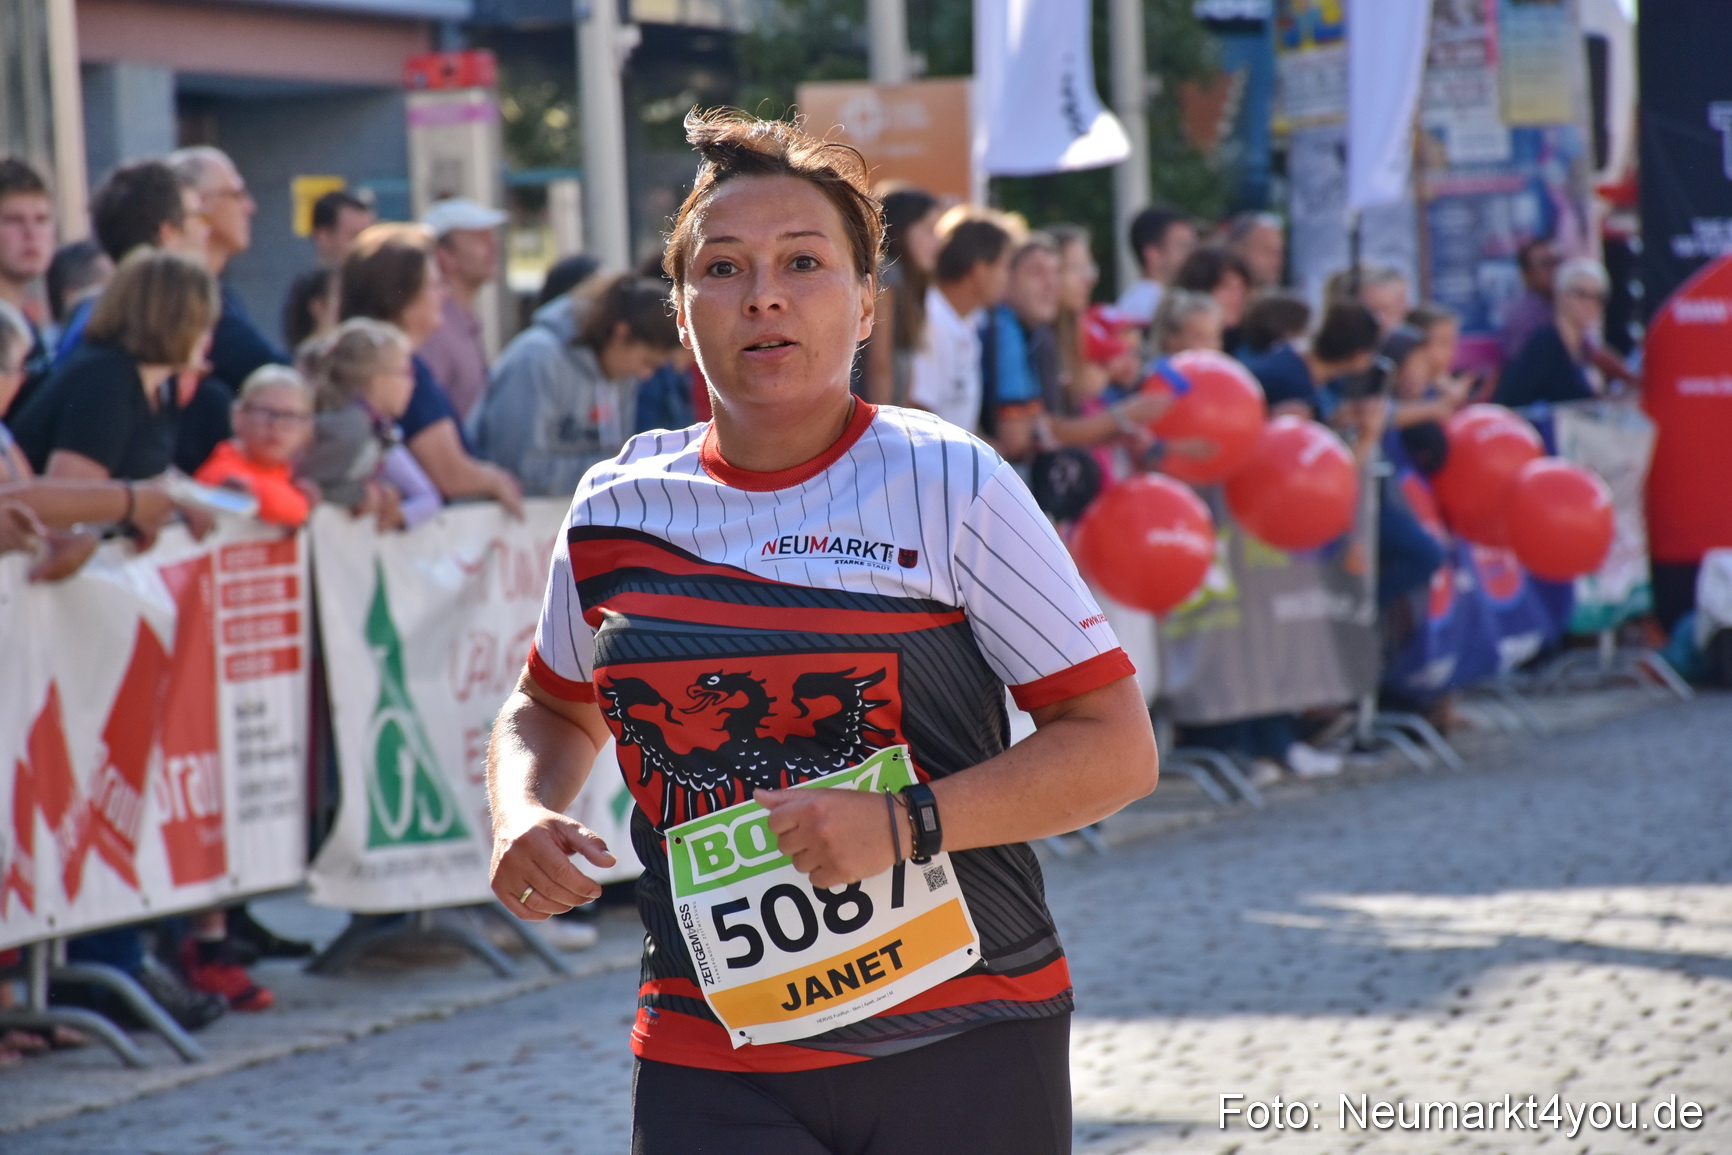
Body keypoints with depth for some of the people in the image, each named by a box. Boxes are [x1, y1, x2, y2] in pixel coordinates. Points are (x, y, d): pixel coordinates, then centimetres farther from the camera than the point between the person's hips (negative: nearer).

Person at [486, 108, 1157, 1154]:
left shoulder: (952, 486, -4)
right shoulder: (619, 509, 5)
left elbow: (1118, 748, -6)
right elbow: (551, 709, 25)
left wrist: (907, 823, -19)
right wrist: (523, 817, 2)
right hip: (710, 1065, 2)